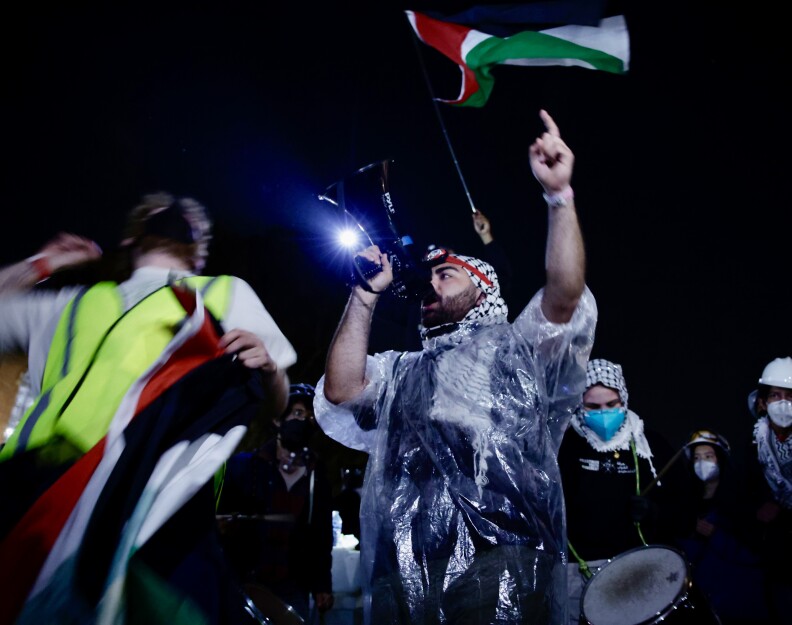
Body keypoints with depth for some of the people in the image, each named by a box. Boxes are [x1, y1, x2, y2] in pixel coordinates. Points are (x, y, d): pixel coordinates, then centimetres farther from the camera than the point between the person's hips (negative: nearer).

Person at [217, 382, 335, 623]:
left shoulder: (318, 477, 10)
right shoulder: (244, 464, 4)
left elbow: (322, 535, 12)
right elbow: (221, 515, 4)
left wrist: (322, 585, 6)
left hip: (293, 588, 2)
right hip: (244, 581, -1)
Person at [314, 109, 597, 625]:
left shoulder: (519, 346, 20)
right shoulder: (399, 371, 30)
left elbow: (566, 296, 0)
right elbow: (340, 391, 11)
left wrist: (559, 195, -9)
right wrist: (366, 294, 14)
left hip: (501, 553, -3)